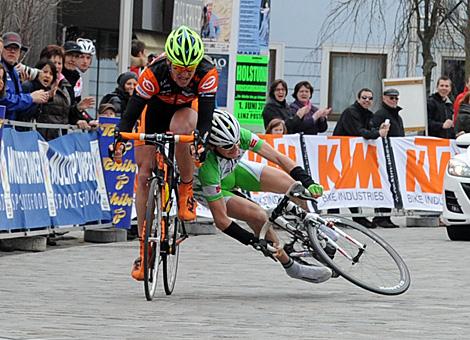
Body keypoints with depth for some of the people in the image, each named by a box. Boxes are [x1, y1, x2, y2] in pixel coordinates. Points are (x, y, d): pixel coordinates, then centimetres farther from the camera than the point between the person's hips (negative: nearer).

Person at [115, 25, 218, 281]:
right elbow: (132, 112, -32)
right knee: (144, 176, -7)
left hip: (185, 111, -1)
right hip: (156, 110, 1)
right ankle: (144, 248, 1)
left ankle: (187, 190, -15)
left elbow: (206, 116, -36)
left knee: (179, 129, -38)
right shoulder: (154, 73, -34)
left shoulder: (208, 73, -33)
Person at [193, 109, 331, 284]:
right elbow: (221, 219, -37)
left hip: (234, 170, 5)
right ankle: (292, 267, -9)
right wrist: (255, 242, -38)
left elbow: (278, 157, -27)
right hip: (208, 188, -5)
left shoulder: (240, 135, -32)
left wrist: (308, 183, -38)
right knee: (258, 215, -27)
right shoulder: (208, 168, -43)